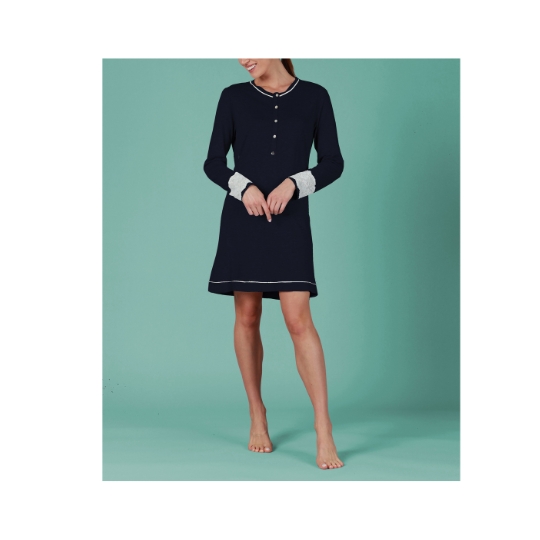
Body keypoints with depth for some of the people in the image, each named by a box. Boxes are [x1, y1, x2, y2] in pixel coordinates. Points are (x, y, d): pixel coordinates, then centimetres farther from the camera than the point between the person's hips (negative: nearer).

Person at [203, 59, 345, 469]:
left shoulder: (314, 96, 3)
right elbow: (213, 163, 4)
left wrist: (294, 183, -15)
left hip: (290, 222, -1)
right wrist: (244, 187, -15)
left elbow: (333, 162, 2)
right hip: (243, 220, 2)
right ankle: (257, 416, 21)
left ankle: (324, 431, -9)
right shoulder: (234, 97, 4)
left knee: (299, 320, -11)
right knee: (247, 317, 5)